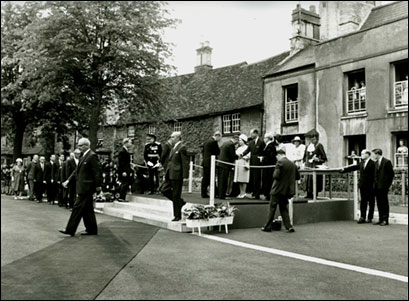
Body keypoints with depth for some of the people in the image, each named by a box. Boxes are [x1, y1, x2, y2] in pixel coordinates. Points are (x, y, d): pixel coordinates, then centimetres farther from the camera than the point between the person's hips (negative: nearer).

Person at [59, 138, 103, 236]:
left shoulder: (92, 156, -13)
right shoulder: (84, 157, 16)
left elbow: (98, 172, -16)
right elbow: (77, 171, 18)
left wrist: (98, 185, -17)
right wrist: (68, 180, 9)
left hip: (86, 187, -10)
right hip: (83, 187, 10)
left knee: (78, 207, -6)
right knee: (87, 209, 12)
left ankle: (70, 230, 0)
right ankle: (91, 229, 19)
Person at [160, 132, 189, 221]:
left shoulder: (182, 147, -12)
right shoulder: (174, 147, 16)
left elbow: (185, 163, -16)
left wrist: (185, 176, -19)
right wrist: (166, 173, 18)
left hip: (177, 175, -9)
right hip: (170, 174, 9)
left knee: (176, 195, -1)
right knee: (164, 190, 6)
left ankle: (177, 216, 11)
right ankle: (180, 202, 21)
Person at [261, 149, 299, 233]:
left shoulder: (280, 162, -14)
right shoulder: (293, 164, 5)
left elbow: (276, 176, -21)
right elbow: (297, 177, 12)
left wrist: (274, 174, 0)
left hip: (278, 189, -6)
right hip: (287, 190, 6)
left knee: (272, 208, 4)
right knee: (284, 208, 16)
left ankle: (267, 227, 10)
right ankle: (289, 227, 8)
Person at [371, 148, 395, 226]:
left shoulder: (387, 162, -9)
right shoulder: (376, 163, 14)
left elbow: (391, 173, -7)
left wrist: (388, 184, -6)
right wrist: (375, 184, 10)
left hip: (383, 187, -7)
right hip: (377, 186, 7)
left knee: (384, 203, -2)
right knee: (379, 204, 9)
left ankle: (385, 220, 3)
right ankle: (381, 219, 15)